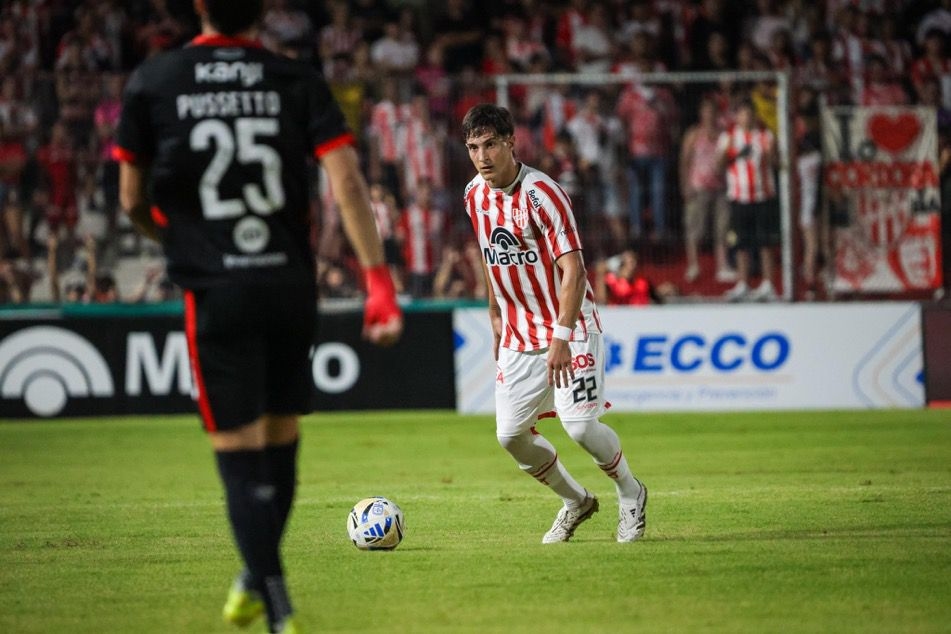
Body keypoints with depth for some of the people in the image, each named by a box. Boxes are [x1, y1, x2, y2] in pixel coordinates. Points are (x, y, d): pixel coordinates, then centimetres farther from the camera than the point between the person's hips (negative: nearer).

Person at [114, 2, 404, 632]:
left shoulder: (152, 82, 0)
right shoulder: (299, 80, 2)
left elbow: (132, 201, 7)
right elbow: (348, 182, -8)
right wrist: (379, 279, -8)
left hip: (216, 291, -2)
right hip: (292, 285, 2)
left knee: (242, 460, -1)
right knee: (280, 444, 17)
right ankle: (256, 582, 32)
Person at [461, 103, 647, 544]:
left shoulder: (540, 193, -18)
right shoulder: (475, 195, 3)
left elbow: (573, 270, -21)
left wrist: (561, 338, -27)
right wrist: (496, 319, 19)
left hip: (570, 327, -7)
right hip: (518, 335, 7)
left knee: (579, 425, -17)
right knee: (511, 434, 0)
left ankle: (631, 495, 11)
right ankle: (575, 501, 23)